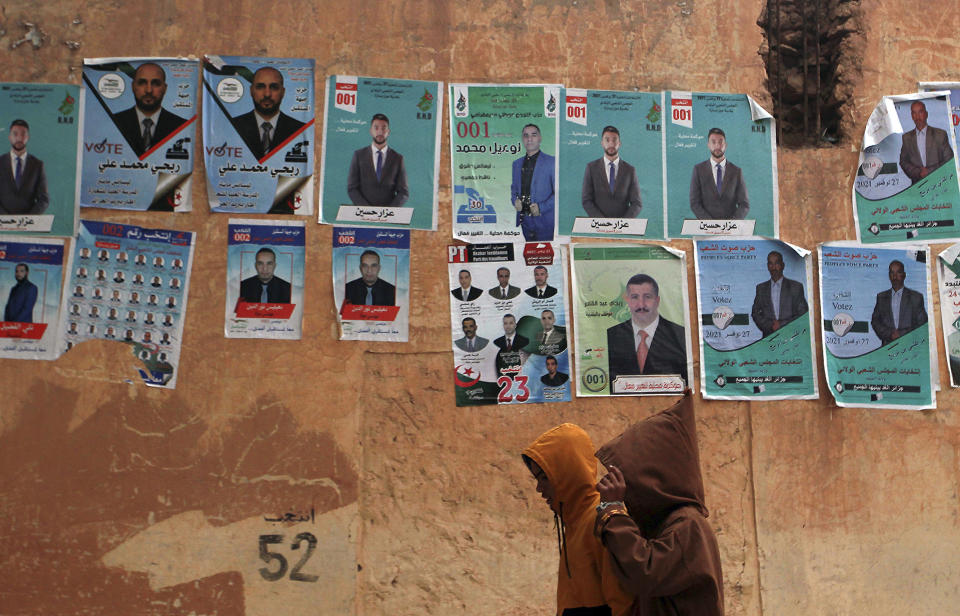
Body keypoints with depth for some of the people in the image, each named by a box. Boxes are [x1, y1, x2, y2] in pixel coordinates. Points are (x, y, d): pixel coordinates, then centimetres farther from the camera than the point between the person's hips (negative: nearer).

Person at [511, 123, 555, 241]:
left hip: (544, 221, -5)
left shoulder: (551, 162, -3)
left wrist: (542, 207, -16)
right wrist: (515, 201, 0)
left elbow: (558, 192, -6)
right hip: (524, 220, 5)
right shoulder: (517, 163, 14)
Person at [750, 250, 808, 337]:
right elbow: (755, 313, 13)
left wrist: (781, 325, -6)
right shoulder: (761, 288, 16)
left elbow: (803, 314, 4)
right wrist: (770, 326, -4)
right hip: (769, 337, 1)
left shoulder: (796, 287, 9)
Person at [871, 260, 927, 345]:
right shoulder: (881, 297, 15)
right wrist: (889, 334, -5)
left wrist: (901, 334, -7)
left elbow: (922, 324, 5)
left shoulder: (916, 297, 8)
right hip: (888, 345, 1)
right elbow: (875, 321, 11)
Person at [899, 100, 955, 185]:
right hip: (917, 183, 1)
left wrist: (929, 171, -7)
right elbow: (903, 161, 11)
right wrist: (918, 173, -5)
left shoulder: (941, 134, 6)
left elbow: (949, 160, 5)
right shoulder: (906, 137, 11)